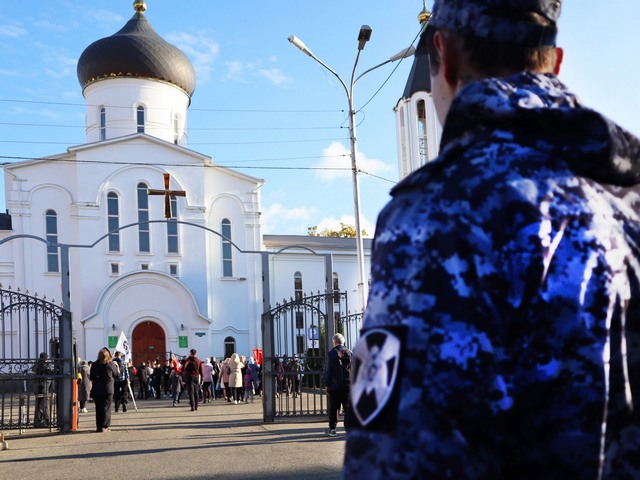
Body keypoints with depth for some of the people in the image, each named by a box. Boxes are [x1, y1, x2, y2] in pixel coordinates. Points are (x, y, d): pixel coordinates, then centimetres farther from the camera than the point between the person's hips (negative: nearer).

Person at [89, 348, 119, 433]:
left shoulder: (94, 365, 1)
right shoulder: (111, 364, -5)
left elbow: (91, 377, 5)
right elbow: (117, 375, 6)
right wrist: (117, 367, 22)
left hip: (96, 390, 3)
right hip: (108, 390, -3)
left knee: (98, 408, 9)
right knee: (106, 408, 1)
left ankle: (99, 426, 11)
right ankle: (104, 426, -3)